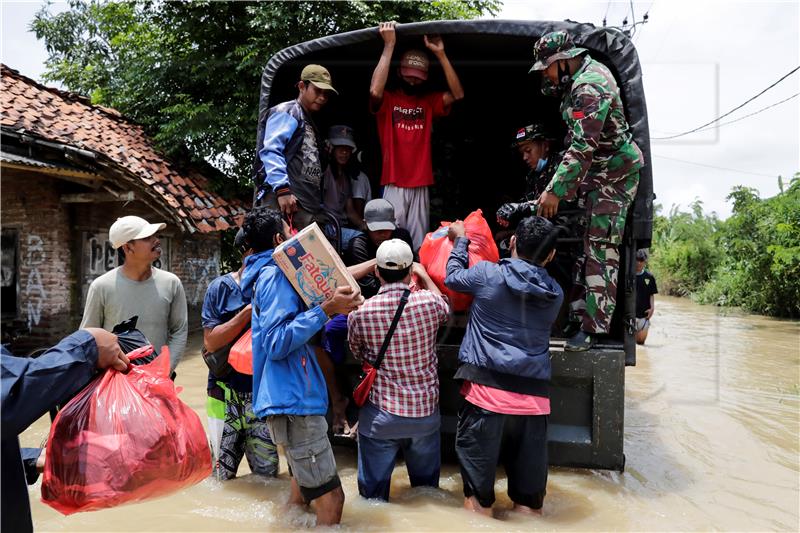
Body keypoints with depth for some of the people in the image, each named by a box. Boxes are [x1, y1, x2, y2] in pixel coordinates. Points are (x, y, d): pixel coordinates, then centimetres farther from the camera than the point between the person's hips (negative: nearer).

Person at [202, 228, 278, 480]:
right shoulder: (222, 287, -1)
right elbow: (211, 342, -9)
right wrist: (249, 312, -17)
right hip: (228, 395, -1)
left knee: (268, 474, 7)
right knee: (221, 477, 9)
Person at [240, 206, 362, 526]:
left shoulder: (268, 274, 17)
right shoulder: (275, 274, -13)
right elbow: (278, 343, -22)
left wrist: (332, 305, 9)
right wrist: (326, 309, -23)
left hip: (293, 397, 11)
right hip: (293, 401, -11)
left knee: (303, 492, 21)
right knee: (330, 499, -6)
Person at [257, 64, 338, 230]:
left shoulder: (311, 124, 30)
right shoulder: (286, 112, 4)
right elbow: (270, 151, -12)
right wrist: (282, 189, -24)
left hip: (311, 206, 9)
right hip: (288, 199, -9)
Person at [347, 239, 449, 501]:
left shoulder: (360, 313, -13)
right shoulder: (429, 301, -13)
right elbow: (446, 310, 13)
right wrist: (425, 276, 24)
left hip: (380, 414, -1)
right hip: (425, 411, 2)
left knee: (373, 493, 16)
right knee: (426, 485, 24)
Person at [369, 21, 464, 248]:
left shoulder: (429, 102, 14)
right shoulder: (387, 100, 1)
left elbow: (457, 94, 1)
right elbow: (375, 91, -21)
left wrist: (440, 54, -4)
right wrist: (389, 46, -16)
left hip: (421, 185, 4)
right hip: (394, 184, -3)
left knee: (419, 244, 3)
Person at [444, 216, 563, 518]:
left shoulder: (488, 274, -3)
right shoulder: (555, 294, 8)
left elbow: (452, 277, 15)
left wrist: (460, 240, 32)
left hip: (486, 393, -3)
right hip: (534, 399, 4)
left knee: (478, 497, 7)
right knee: (529, 500, 13)